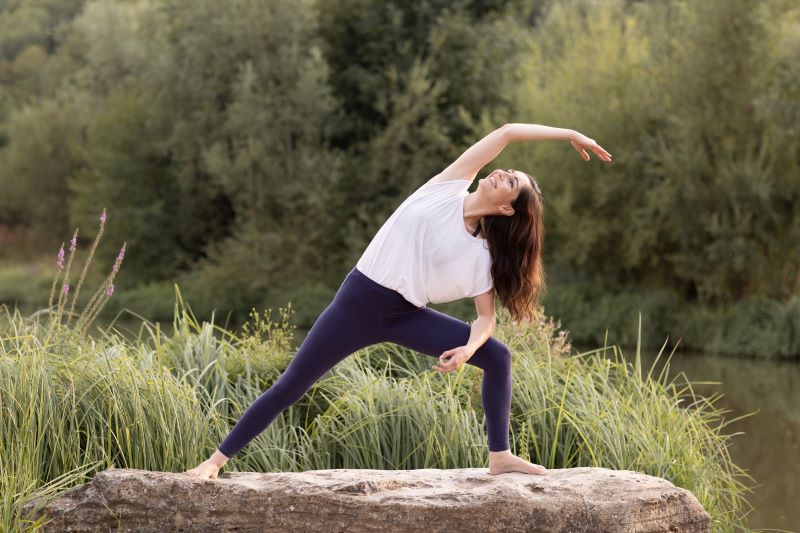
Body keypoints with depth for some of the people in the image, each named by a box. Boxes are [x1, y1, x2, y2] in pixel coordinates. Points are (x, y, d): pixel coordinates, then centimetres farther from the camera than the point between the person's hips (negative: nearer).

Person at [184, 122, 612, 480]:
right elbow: (506, 133, -5)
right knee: (289, 387, -4)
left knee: (497, 356, -10)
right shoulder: (448, 188, -5)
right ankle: (217, 459, 6)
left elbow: (486, 317, -4)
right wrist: (570, 134, -3)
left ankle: (499, 456, -1)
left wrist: (468, 348, -25)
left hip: (406, 315, 2)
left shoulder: (482, 255, -3)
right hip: (360, 300, -2)